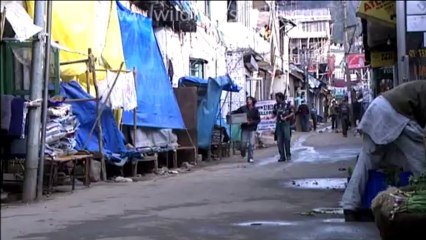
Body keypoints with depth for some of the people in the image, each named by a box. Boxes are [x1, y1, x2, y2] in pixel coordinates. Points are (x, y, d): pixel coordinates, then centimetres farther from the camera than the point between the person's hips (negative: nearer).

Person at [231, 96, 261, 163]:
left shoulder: (255, 110, 0)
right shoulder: (243, 108, 1)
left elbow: (258, 120, -1)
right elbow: (235, 112, 9)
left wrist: (251, 122, -15)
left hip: (252, 128, 0)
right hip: (244, 128, 0)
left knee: (251, 144, -5)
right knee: (243, 143, -2)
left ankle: (250, 158, 4)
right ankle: (243, 153, 29)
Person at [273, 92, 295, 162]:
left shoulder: (288, 105, -2)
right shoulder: (276, 106, 11)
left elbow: (292, 113, 0)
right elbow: (274, 114, 17)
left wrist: (286, 117, -12)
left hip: (286, 124, -4)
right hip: (278, 124, 4)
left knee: (287, 139, -7)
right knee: (279, 141, 1)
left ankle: (288, 155, 5)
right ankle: (282, 156, 6)